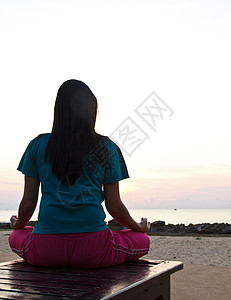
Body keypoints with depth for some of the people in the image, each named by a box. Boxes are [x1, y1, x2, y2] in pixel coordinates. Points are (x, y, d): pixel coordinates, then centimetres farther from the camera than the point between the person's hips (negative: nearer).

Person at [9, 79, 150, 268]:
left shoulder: (37, 145, 6)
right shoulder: (107, 148, 3)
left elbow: (28, 204, 8)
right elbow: (114, 206, 4)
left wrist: (18, 225, 31)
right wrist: (139, 228, 24)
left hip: (45, 251, 2)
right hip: (93, 249, -1)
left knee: (16, 236, 35)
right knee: (143, 240, 26)